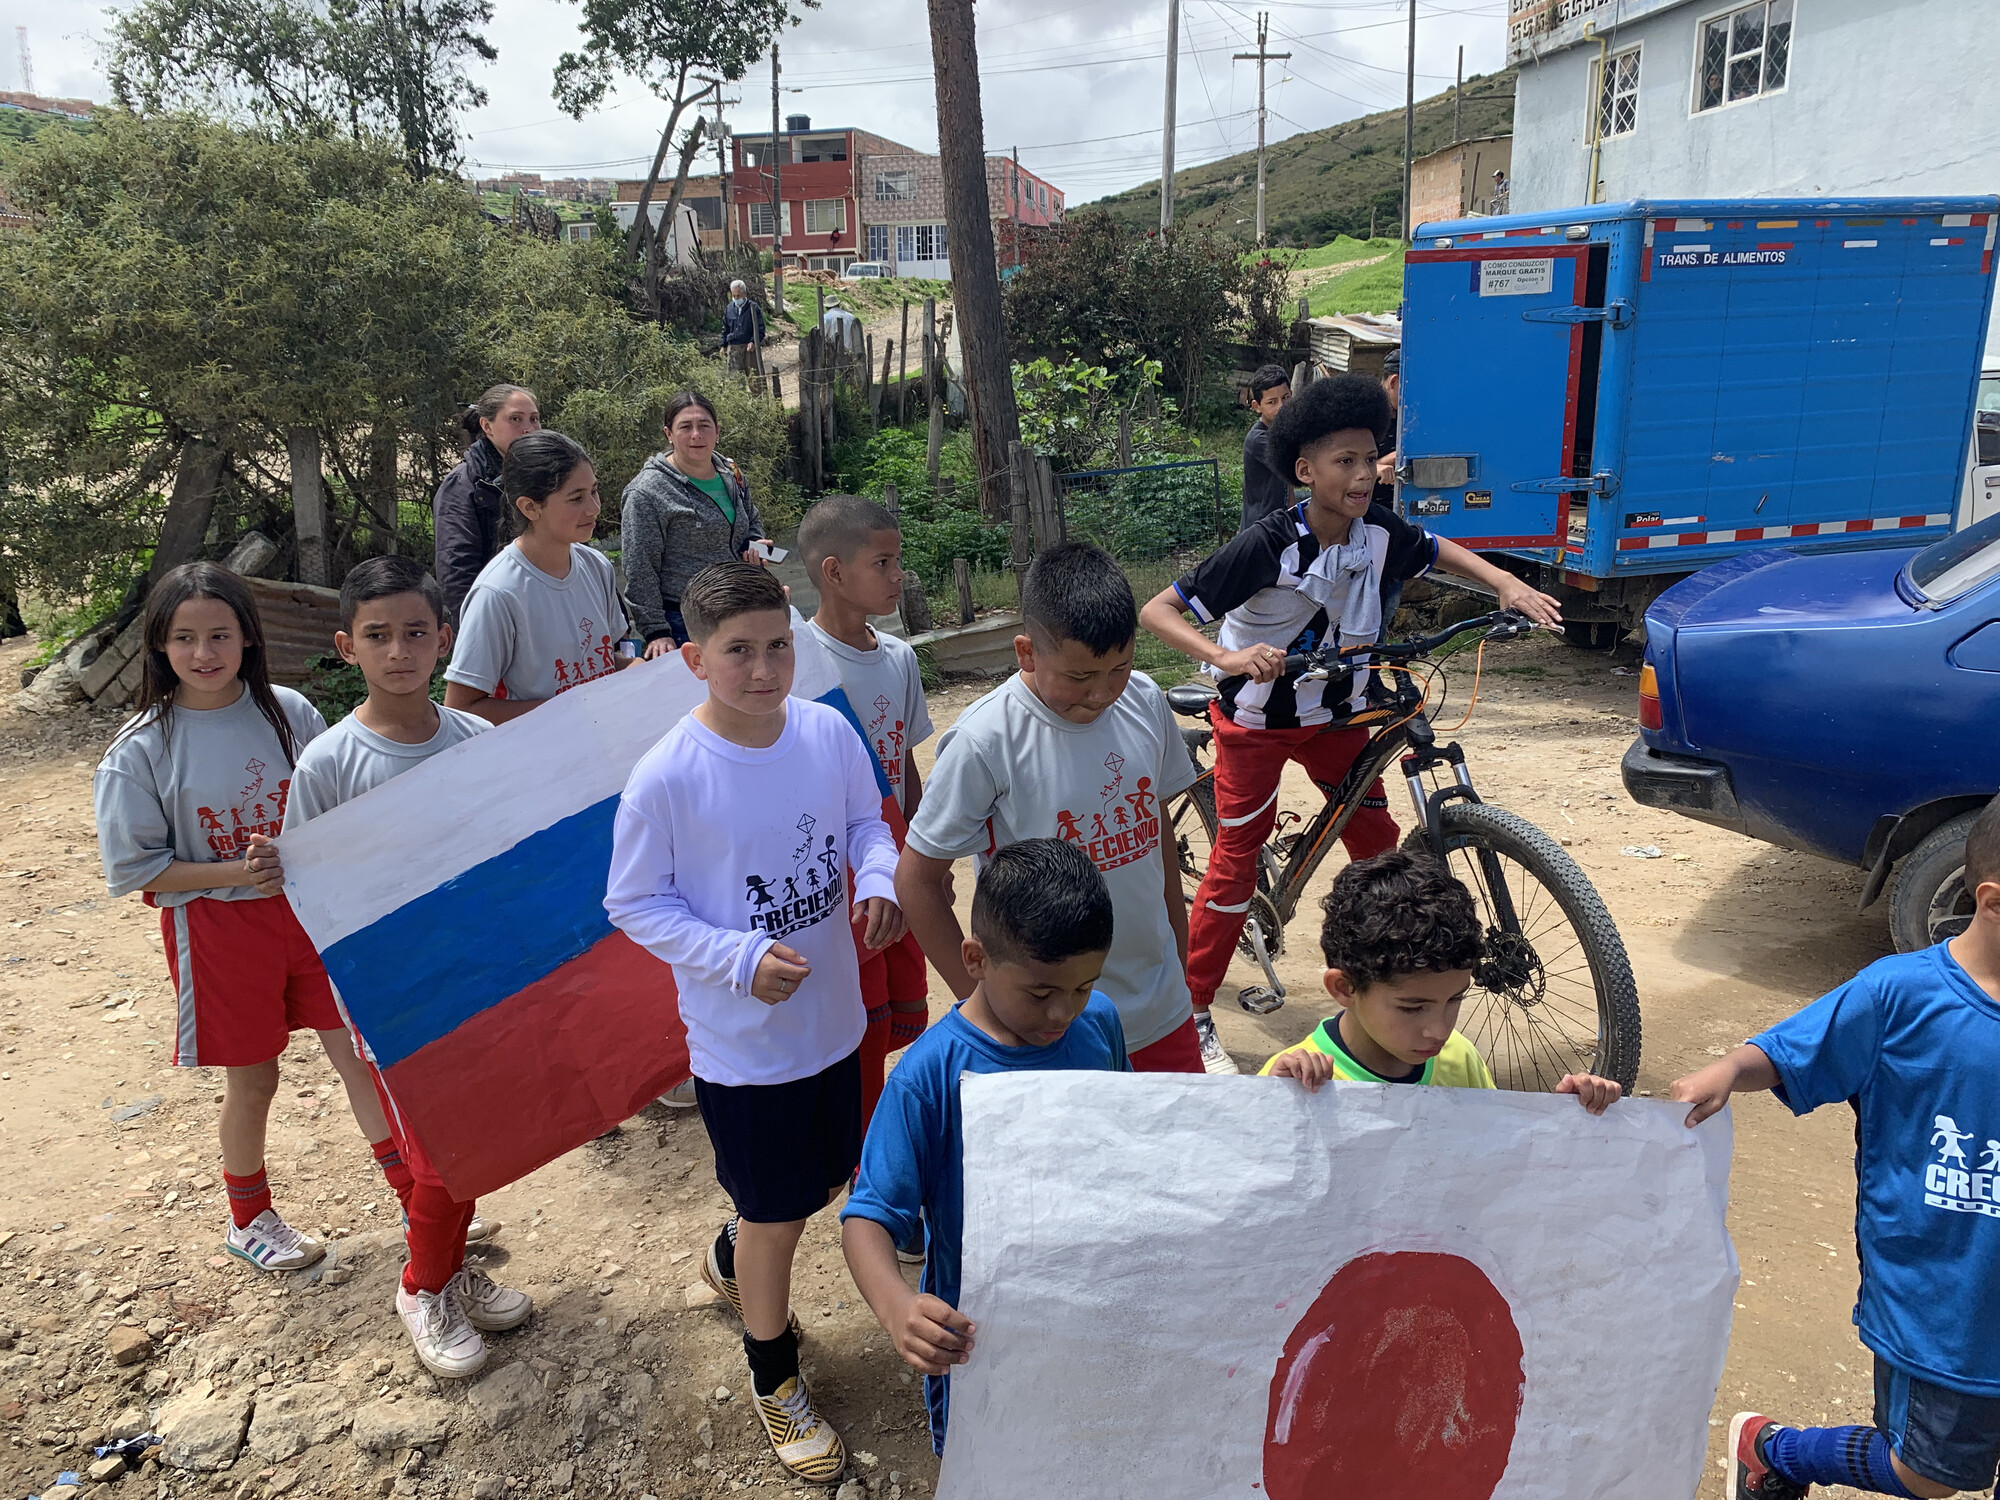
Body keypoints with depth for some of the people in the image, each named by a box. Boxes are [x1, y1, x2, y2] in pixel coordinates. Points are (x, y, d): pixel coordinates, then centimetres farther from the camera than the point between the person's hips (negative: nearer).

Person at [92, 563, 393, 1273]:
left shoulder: (288, 712, -5)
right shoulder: (141, 749, -10)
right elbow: (136, 869, -7)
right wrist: (238, 873, -19)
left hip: (311, 907, 2)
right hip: (218, 927, -2)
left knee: (360, 1051, 6)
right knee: (252, 1081, 12)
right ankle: (248, 1219, 37)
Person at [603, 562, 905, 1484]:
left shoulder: (828, 732, -9)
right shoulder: (665, 777, -22)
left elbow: (865, 821, 7)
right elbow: (635, 905, -12)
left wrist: (878, 880, -14)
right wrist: (742, 959, -23)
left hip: (833, 1017, 5)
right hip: (741, 1038, -5)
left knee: (825, 1179, 24)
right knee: (777, 1217, 11)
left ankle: (732, 1262, 58)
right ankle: (774, 1378, 40)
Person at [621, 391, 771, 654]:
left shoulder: (732, 475, 8)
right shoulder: (648, 492, -13)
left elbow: (753, 522, 26)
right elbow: (639, 571, -14)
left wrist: (754, 545, 3)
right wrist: (655, 631, -17)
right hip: (683, 624, -6)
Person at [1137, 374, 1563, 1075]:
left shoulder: (1377, 530, -13)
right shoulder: (1267, 546, -28)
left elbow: (1437, 550, 10)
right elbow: (1158, 610, -28)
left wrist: (1508, 584, -7)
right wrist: (1228, 658, -44)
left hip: (1334, 713, 5)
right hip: (1258, 718, -5)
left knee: (1377, 844, 7)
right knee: (1237, 860, -2)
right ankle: (1191, 1013, 12)